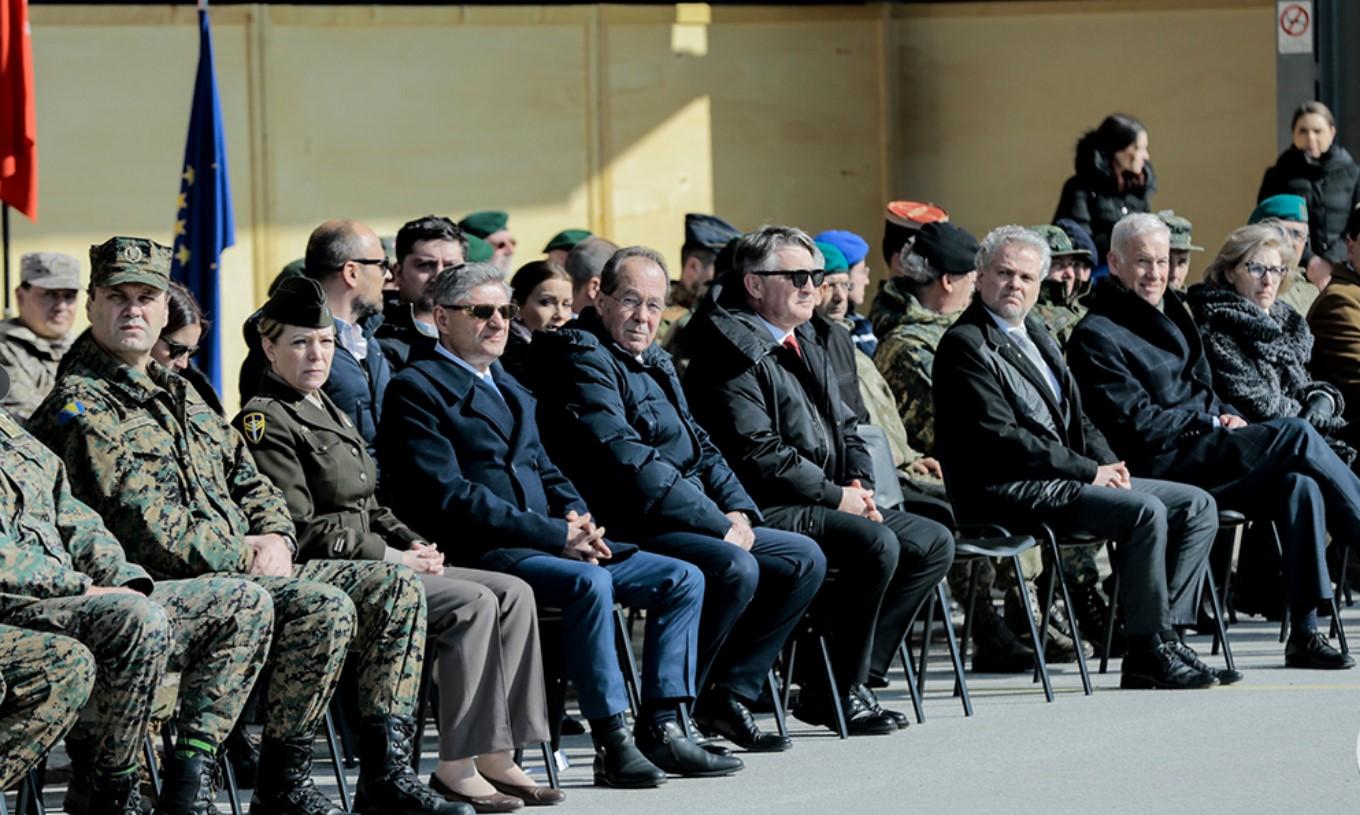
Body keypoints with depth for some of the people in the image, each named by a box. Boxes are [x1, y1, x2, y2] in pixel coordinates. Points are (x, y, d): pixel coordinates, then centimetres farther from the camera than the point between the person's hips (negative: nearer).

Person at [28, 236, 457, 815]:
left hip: (244, 566, 9)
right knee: (325, 608, -29)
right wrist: (242, 553, -11)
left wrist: (275, 538, 1)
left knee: (394, 586, -1)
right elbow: (147, 532, -17)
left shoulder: (179, 393, 23)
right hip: (166, 586, -9)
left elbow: (247, 478, 23)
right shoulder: (80, 409, -8)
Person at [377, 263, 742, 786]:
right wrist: (557, 534, -18)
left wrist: (576, 517, -1)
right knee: (588, 581, -35)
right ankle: (612, 745, -31)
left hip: (550, 542, 9)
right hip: (478, 552, -9)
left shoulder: (509, 388, 25)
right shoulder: (416, 389, -4)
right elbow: (448, 495, -14)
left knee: (683, 579, -2)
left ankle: (660, 729, -7)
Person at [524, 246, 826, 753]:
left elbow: (698, 446, 24)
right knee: (734, 568, -31)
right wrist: (719, 524, -20)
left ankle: (729, 696, 7)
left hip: (692, 521, 10)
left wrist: (737, 510, 3)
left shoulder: (655, 362, 20)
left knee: (804, 559, 5)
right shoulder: (582, 358, -11)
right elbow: (625, 461, -21)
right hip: (628, 530, -10)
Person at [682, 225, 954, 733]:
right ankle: (838, 692, -15)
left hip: (822, 500, 10)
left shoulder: (804, 343, 19)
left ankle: (854, 676, -2)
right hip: (766, 510, -10)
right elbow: (757, 452, -20)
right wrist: (836, 496, -16)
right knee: (876, 544, -29)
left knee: (934, 543, 1)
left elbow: (844, 426, 24)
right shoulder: (730, 352, -12)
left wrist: (860, 484, 3)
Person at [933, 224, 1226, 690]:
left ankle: (1165, 632, -8)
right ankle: (1148, 653, -19)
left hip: (1068, 476, 10)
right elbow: (1001, 438, -17)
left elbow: (1075, 417, 23)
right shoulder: (964, 345, -9)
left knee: (1198, 506, 0)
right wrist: (1090, 472, -15)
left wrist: (1107, 462, 2)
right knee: (1145, 510, -27)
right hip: (1008, 490, -10)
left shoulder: (1034, 334, 20)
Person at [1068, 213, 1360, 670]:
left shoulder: (1171, 313, 22)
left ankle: (1305, 635, -22)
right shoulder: (1096, 336, -5)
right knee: (1296, 436, -23)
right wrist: (1212, 423, -9)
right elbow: (1139, 423, -12)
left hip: (1203, 450, 8)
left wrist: (1228, 415, 6)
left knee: (1300, 485, -20)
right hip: (1160, 467, -8)